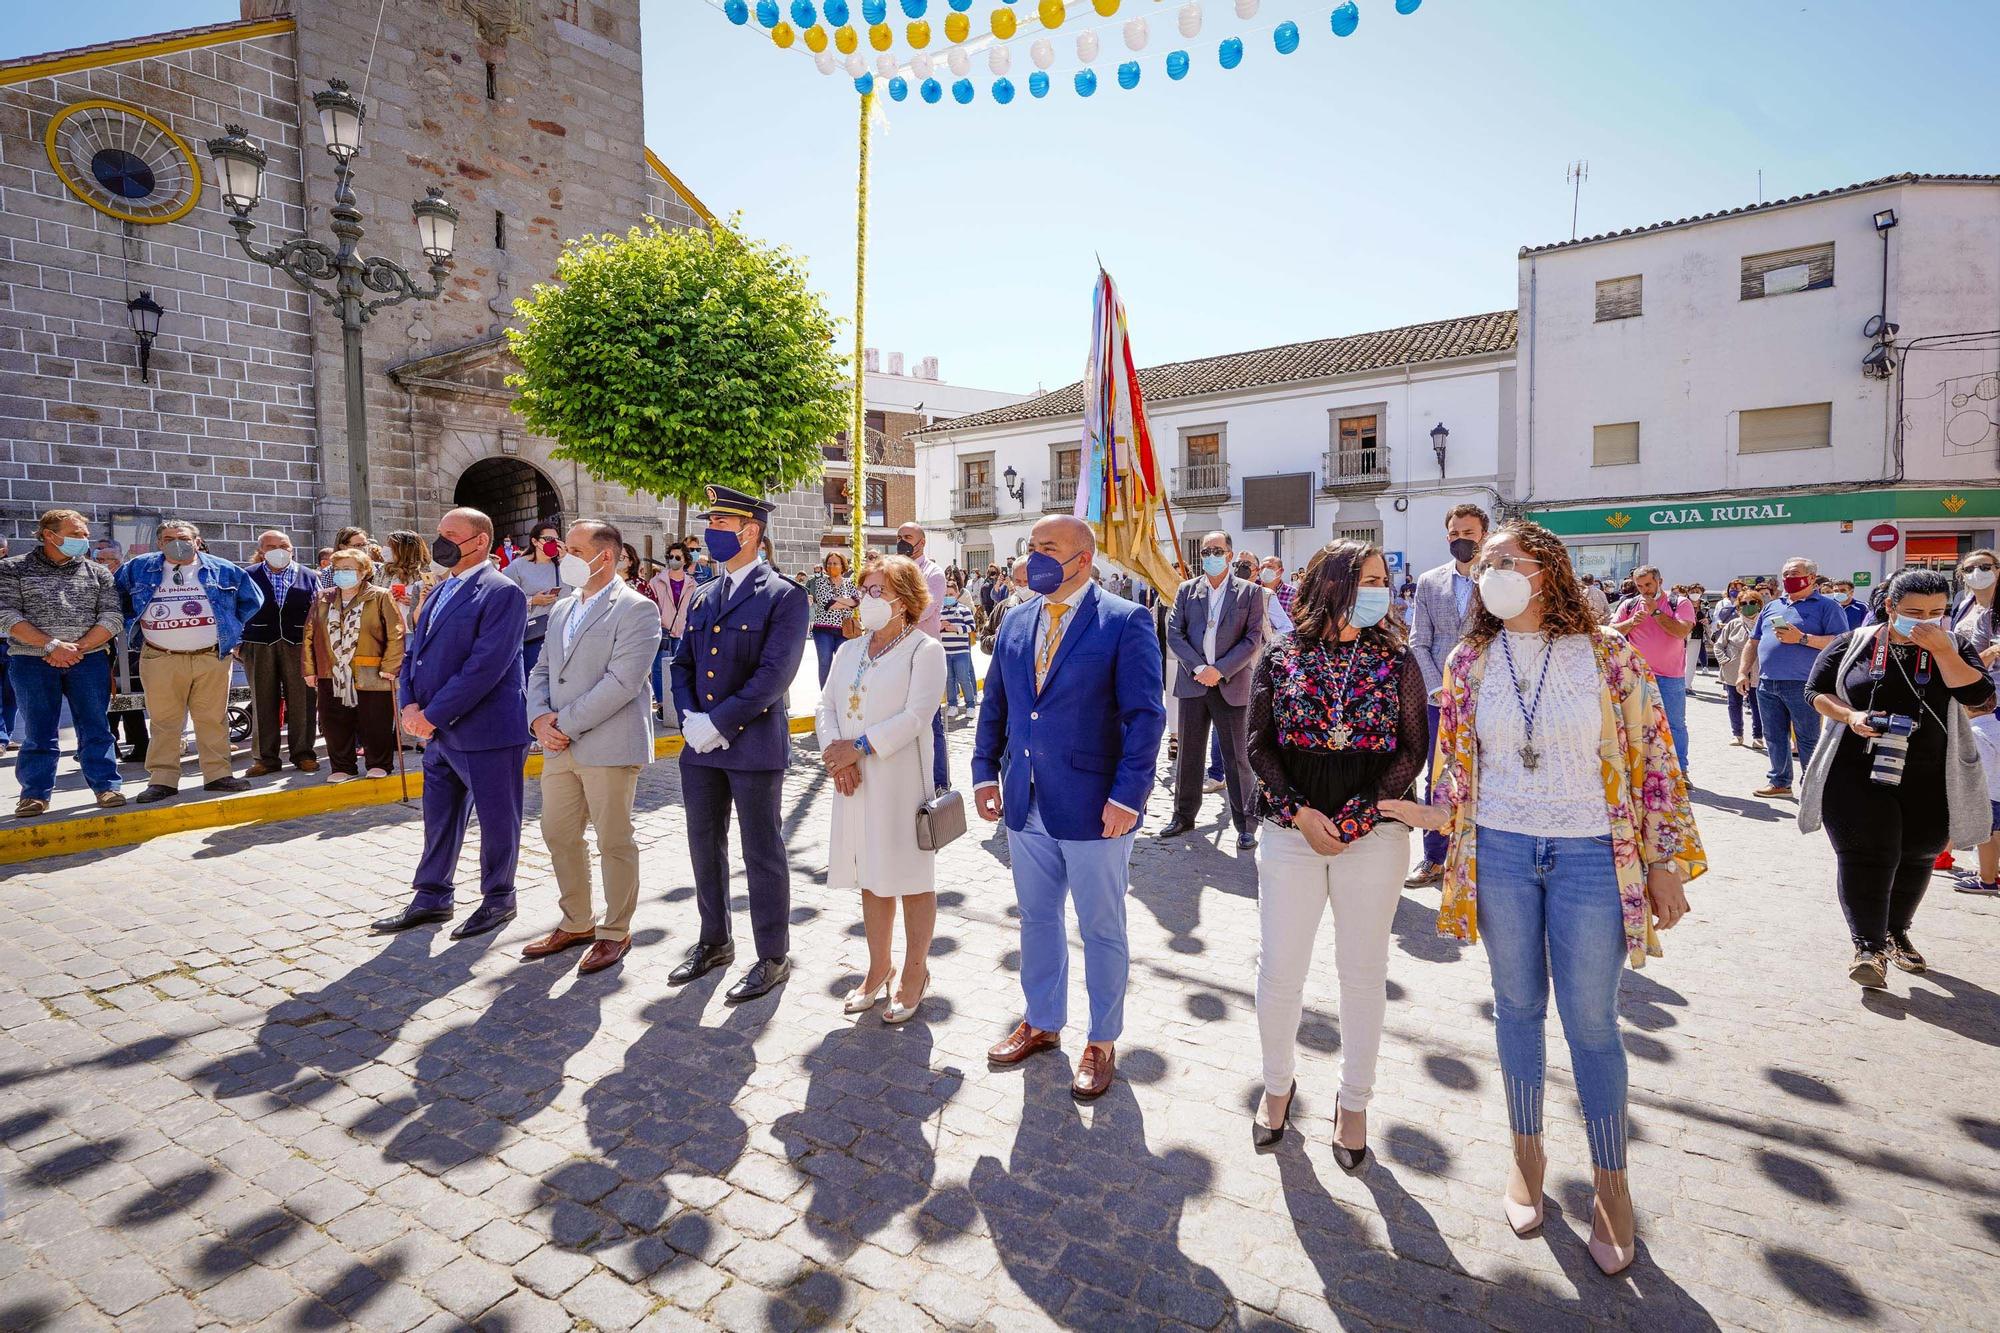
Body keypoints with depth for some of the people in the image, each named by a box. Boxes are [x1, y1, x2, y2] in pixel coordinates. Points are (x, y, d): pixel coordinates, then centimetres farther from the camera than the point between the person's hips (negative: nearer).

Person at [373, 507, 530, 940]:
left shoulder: (502, 592, -13)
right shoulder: (440, 591, 14)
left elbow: (485, 665, -20)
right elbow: (415, 650, 14)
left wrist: (434, 714, -18)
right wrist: (412, 704, -2)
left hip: (487, 730, -8)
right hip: (439, 730, 8)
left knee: (496, 820, 6)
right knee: (438, 818, 17)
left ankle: (498, 899, 22)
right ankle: (432, 898, 32)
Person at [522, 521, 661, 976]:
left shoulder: (637, 609, -10)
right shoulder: (562, 609, 16)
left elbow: (622, 682, -19)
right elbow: (542, 670, 16)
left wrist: (565, 723, -17)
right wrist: (540, 718, -3)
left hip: (610, 745, -8)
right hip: (559, 747, 8)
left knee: (614, 842, 3)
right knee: (559, 835, 15)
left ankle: (615, 932, 19)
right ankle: (576, 923, 32)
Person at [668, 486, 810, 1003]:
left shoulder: (785, 596, -9)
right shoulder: (703, 597, 13)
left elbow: (775, 672, -18)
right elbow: (683, 664, 13)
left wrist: (719, 722, -19)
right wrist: (689, 717, -4)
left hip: (754, 745, -7)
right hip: (700, 746, 7)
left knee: (762, 854, 4)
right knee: (706, 847, 17)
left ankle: (772, 957, 19)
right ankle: (714, 941, 36)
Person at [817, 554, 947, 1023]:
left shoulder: (924, 649, -7)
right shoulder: (849, 650, 13)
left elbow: (915, 716, -17)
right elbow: (827, 707, 8)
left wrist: (859, 747, -20)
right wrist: (835, 754, -10)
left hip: (901, 781, -6)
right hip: (854, 782, 6)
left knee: (912, 877, 4)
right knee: (871, 877, 16)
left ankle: (915, 973, 21)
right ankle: (879, 967, 31)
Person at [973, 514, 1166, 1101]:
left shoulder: (1126, 623, -10)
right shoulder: (1015, 623, 8)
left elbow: (1145, 717, -14)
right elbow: (995, 703, 13)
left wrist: (1127, 796, -18)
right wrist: (985, 771, 4)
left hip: (1094, 807, -5)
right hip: (1025, 804, 6)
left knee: (1102, 930, 11)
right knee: (1036, 919, 19)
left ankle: (1102, 1042, 30)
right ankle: (1042, 1021, 40)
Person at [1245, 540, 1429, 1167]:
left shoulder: (1395, 659, 1)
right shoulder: (1280, 657, 1)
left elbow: (1414, 747, 0)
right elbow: (1259, 743, 0)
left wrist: (1358, 816, -11)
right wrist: (1299, 813, -12)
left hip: (1374, 834, 1)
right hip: (1290, 830, 0)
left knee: (1362, 972, 11)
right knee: (1278, 970, 5)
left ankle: (1353, 1100, 31)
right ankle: (1278, 1083, 30)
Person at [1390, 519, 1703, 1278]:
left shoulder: (1607, 654, -6)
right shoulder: (1469, 662, 1)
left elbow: (1652, 758, -3)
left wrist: (1664, 862, -2)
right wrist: (1428, 813, -6)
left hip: (1591, 855, -2)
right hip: (1500, 852, 2)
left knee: (1591, 1021, 5)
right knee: (1517, 1007, 14)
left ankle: (1611, 1184, 26)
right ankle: (1527, 1155, 34)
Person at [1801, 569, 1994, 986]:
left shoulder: (1953, 649, 3)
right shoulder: (1852, 643, -1)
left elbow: (1978, 695, -11)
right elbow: (1816, 690, 2)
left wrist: (1941, 650, -18)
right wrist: (1850, 716, -15)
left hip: (1929, 782, 3)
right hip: (1857, 775, -3)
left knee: (1917, 857, 16)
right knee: (1865, 856, -10)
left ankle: (1895, 933, 35)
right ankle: (1868, 947, -7)